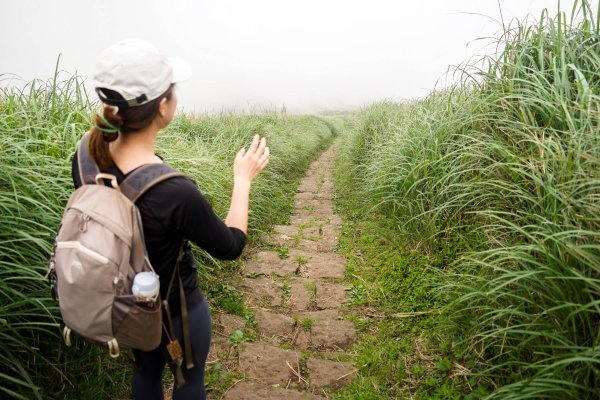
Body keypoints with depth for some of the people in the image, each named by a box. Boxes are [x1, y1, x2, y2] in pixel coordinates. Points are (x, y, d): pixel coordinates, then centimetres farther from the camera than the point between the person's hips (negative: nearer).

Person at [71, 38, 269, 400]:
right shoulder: (176, 192, -39)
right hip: (176, 310, -6)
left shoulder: (85, 157, -19)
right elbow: (230, 247, -21)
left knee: (147, 370, 31)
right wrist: (243, 179, -10)